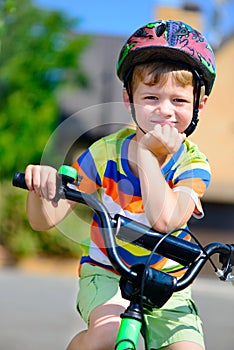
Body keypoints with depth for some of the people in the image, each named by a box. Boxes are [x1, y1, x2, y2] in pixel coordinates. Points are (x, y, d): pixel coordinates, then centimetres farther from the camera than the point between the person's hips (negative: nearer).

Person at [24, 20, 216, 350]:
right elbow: (45, 220, -10)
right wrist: (40, 189, -33)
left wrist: (146, 153, -27)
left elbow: (164, 218, -33)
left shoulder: (192, 164, -13)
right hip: (105, 273, -1)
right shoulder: (106, 152, -11)